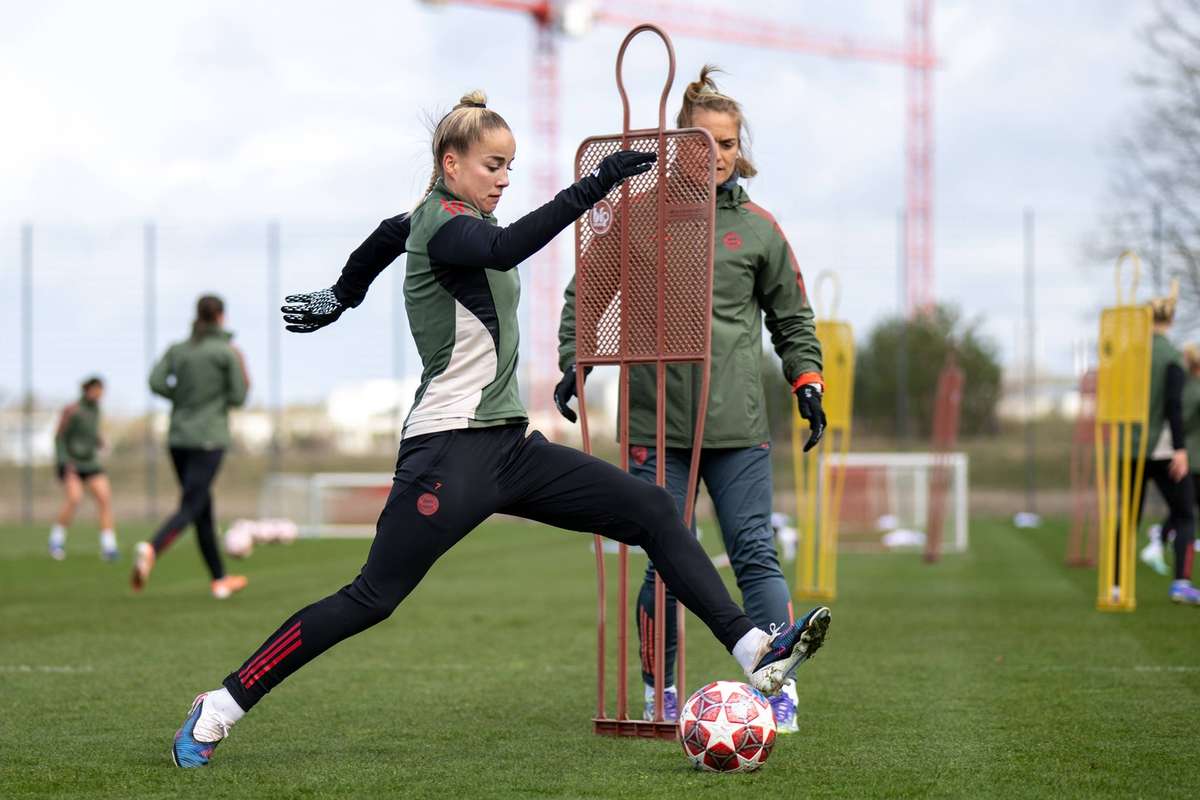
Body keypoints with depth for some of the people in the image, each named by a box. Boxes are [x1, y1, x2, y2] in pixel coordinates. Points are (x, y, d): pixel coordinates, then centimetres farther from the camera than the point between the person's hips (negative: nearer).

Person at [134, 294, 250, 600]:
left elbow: (156, 383, -5)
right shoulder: (227, 352, -6)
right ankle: (151, 550, -37)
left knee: (204, 510, 13)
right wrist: (244, 383, 14)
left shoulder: (177, 350, 7)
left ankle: (219, 580, 19)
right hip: (209, 439, -6)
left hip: (178, 438, 6)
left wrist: (182, 396, 10)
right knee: (190, 509, -11)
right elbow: (237, 397, -6)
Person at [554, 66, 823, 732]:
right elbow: (584, 292, 14)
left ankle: (779, 687, -2)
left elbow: (792, 318, 17)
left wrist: (807, 383, 7)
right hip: (657, 422, -1)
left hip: (738, 425, 1)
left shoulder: (756, 226, 9)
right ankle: (659, 690, 13)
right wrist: (574, 363, 4)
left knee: (755, 553, -5)